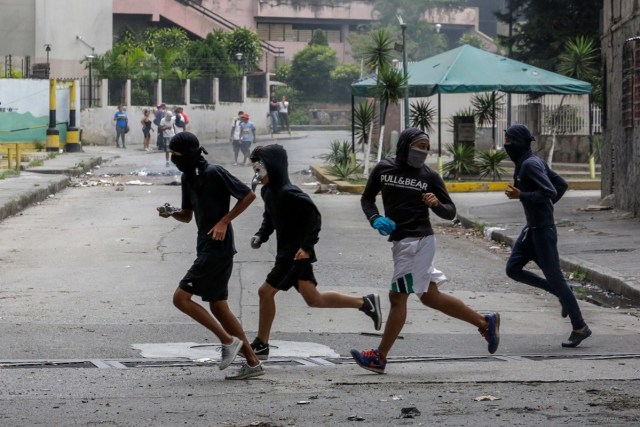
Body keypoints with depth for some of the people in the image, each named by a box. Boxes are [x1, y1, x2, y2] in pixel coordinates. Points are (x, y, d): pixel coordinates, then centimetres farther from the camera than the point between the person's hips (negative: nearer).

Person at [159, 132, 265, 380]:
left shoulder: (214, 173, -14)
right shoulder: (188, 178, 12)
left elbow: (248, 195, -13)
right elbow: (187, 216, 20)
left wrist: (224, 222, -16)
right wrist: (171, 213, -2)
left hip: (218, 248, -10)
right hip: (206, 248, 10)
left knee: (181, 297, -11)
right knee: (218, 306, 9)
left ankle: (228, 340, -6)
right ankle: (252, 362, 12)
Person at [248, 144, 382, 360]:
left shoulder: (289, 194, -21)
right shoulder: (267, 191, 7)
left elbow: (314, 217, -22)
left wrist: (306, 246, -25)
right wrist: (261, 236, 4)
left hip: (297, 254, -9)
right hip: (286, 253, 9)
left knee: (266, 292, -7)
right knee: (313, 299, 12)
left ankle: (261, 345, 4)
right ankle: (365, 303, 21)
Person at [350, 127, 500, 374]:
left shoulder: (429, 177, -3)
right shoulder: (384, 169, 5)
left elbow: (450, 212, 2)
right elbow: (367, 198, 14)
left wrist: (436, 204, -19)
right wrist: (375, 219, -6)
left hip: (418, 241, -6)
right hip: (400, 241, 6)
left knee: (398, 296, -4)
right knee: (430, 297, 12)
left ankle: (380, 358, 1)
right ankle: (484, 322, 25)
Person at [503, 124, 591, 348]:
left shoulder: (530, 165, -18)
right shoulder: (530, 162, 11)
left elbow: (549, 191, -27)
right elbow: (561, 185, 16)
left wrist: (520, 195, -22)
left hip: (543, 229, -10)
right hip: (532, 228, 10)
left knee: (553, 276, -4)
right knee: (513, 268, 8)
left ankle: (580, 328, 5)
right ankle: (561, 294, 16)